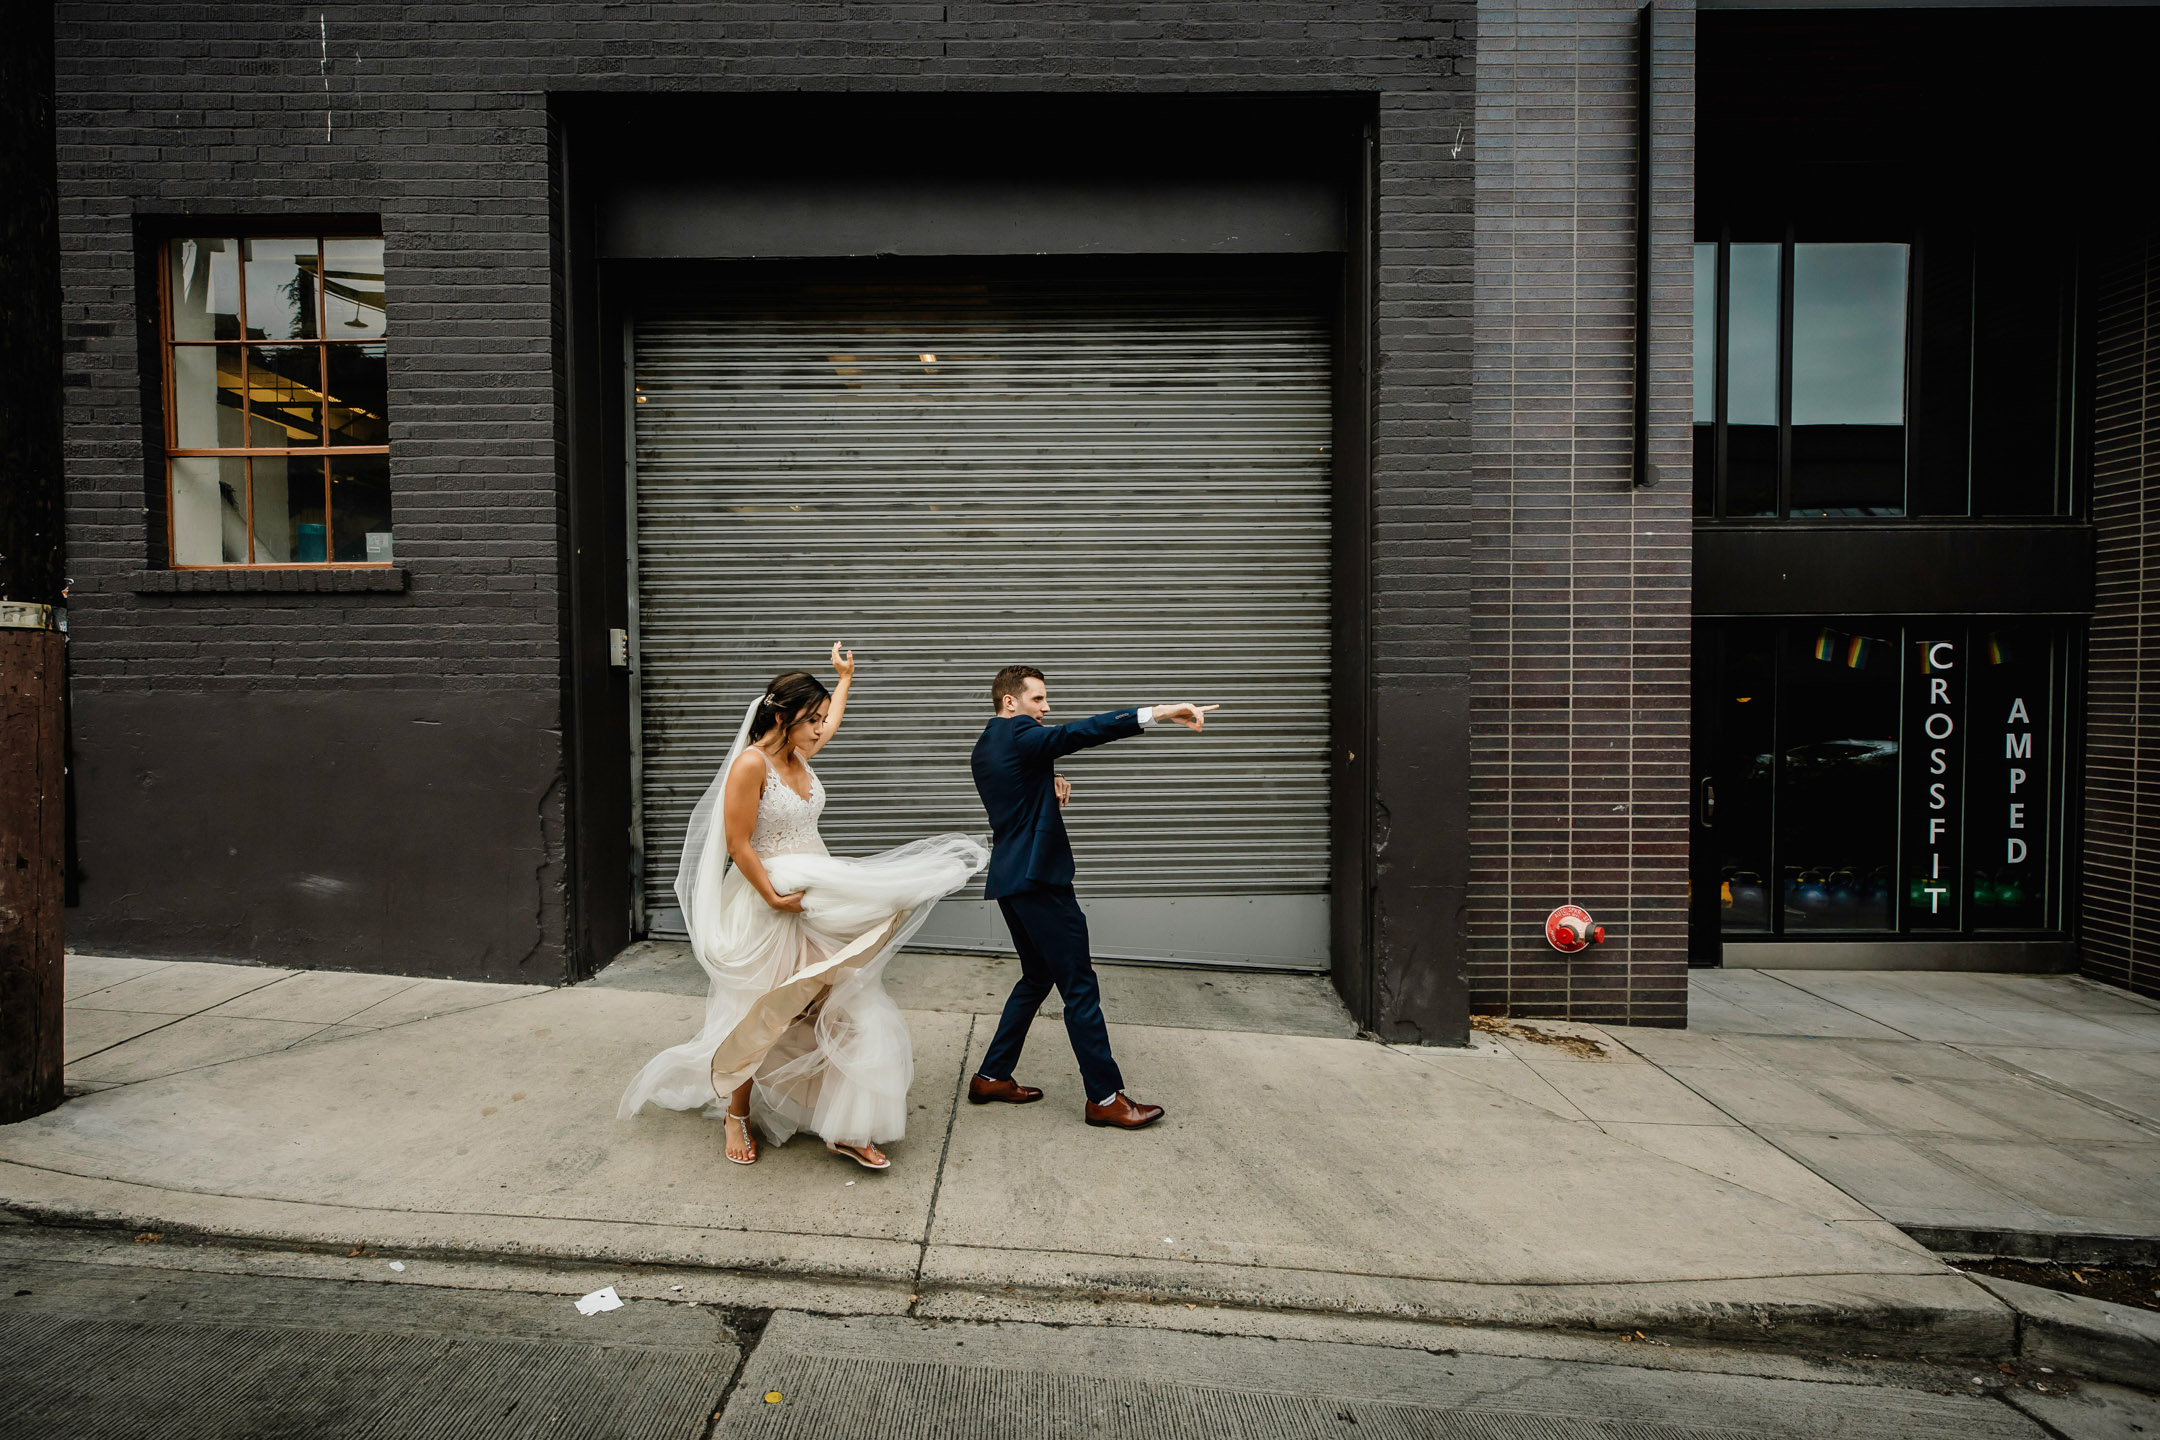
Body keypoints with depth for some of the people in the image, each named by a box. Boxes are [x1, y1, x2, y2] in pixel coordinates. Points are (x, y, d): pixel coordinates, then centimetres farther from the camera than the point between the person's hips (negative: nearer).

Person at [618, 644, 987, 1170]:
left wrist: (845, 676, 42)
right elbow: (738, 843, -17)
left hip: (821, 897, 8)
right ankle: (737, 1116, 30)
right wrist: (773, 897, -17)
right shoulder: (751, 762, -16)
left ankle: (846, 1130, 8)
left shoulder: (799, 753, 8)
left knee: (845, 1008, 2)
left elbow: (833, 721, 31)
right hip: (768, 902, -8)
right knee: (759, 1017, 7)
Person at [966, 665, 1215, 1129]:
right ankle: (1105, 1097, 1)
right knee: (1079, 986, -5)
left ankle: (992, 1077, 24)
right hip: (1038, 876, -10)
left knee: (1037, 977, 19)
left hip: (1011, 877, 10)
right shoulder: (1016, 734, -13)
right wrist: (1161, 712, -36)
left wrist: (1051, 784, 3)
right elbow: (1082, 732, -28)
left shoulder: (986, 747, 17)